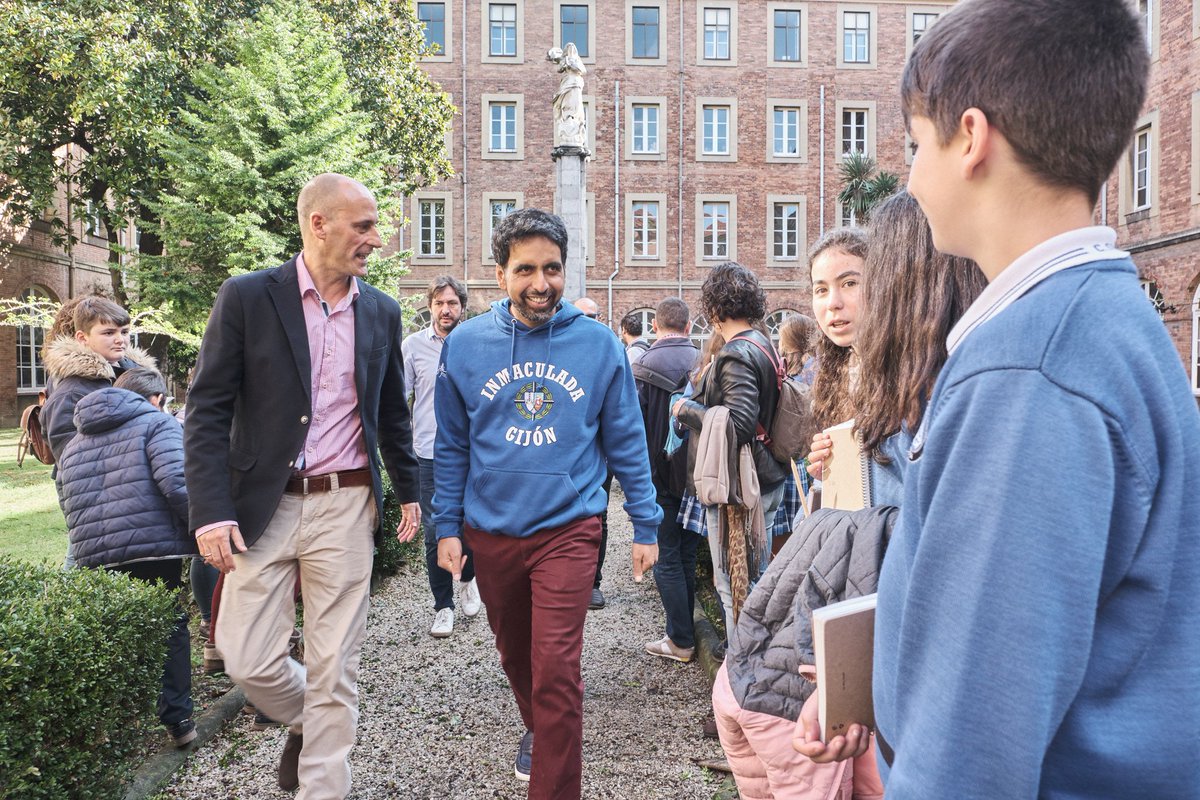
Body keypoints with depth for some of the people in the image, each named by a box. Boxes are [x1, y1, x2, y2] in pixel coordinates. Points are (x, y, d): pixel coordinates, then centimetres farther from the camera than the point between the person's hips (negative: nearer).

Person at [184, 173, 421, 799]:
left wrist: (408, 490, 17)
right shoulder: (247, 297, -4)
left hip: (345, 506, 2)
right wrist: (210, 512, -12)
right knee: (249, 661, 5)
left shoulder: (381, 312, 6)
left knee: (334, 667, 6)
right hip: (262, 506, -1)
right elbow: (207, 411, -5)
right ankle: (306, 721, 38)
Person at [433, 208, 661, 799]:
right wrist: (446, 527, 4)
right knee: (515, 654, 22)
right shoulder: (465, 344, -3)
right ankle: (537, 728, 52)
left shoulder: (598, 344, -6)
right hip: (489, 530, 3)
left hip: (568, 529, -3)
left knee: (556, 670, -6)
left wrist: (645, 525, 1)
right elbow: (451, 446, 5)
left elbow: (626, 441, 0)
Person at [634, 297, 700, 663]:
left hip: (660, 477, -4)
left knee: (667, 559, 6)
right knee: (688, 555, 15)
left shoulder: (644, 366, -12)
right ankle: (683, 631, 26)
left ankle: (681, 641, 13)